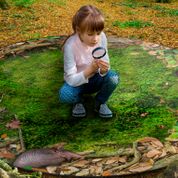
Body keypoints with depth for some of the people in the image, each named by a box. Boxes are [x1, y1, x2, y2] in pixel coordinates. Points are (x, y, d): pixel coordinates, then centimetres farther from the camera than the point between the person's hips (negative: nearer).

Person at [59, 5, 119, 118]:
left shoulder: (101, 37, -19)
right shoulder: (70, 45, -27)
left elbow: (105, 65, -11)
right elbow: (71, 80, -25)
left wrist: (104, 69, -37)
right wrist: (90, 69, -41)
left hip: (95, 79, 3)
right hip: (77, 82, -2)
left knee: (113, 77, -28)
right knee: (65, 94, -34)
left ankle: (101, 102, 1)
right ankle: (78, 101, 3)